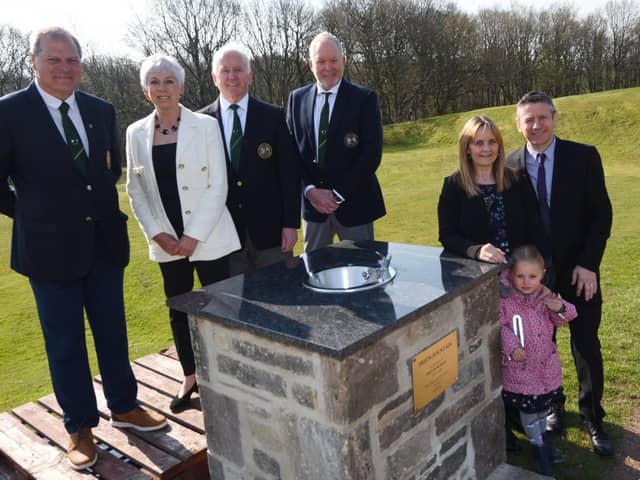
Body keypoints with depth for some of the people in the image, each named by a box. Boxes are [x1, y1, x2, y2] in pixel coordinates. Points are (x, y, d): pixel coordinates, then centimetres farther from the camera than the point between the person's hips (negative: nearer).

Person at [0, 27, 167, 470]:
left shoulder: (101, 111, 4)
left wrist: (98, 206, 12)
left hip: (105, 240, 4)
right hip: (51, 247, -4)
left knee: (113, 331, 15)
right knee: (65, 342, 9)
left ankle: (124, 407, 34)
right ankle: (80, 428, 26)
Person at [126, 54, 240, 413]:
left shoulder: (205, 126, -5)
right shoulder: (137, 133, 5)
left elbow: (218, 186, -8)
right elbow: (135, 189, 7)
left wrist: (194, 236, -13)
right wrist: (158, 234, -4)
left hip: (208, 237, -3)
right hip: (167, 242, 4)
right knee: (179, 311, 13)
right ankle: (190, 377, 31)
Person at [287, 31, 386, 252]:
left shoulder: (364, 98, -5)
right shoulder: (297, 99, 6)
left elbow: (372, 153, -10)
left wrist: (338, 193, -14)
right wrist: (310, 190, -8)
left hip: (354, 202, -3)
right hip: (312, 201, 3)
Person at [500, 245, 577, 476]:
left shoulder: (546, 296, -3)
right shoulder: (504, 299, -17)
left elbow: (561, 320, 6)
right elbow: (500, 327, -16)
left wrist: (560, 307, -16)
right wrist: (511, 346, -29)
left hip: (546, 363, 5)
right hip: (520, 366, -4)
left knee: (543, 404, 23)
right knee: (528, 409, 6)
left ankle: (543, 438, 46)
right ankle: (540, 448, 25)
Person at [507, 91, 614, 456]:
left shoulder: (584, 156, -7)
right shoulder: (509, 166, -4)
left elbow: (602, 213, -7)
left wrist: (588, 264, -14)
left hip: (578, 267, -1)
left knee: (587, 344, 6)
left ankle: (592, 415, 27)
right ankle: (552, 405, 34)